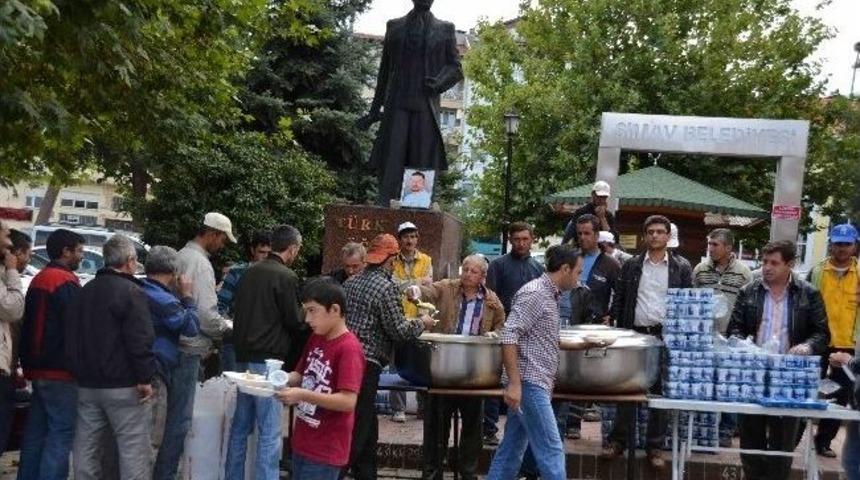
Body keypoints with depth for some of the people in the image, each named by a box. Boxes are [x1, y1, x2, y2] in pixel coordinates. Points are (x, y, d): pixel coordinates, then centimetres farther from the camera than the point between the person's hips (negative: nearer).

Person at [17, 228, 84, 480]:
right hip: (61, 372, -9)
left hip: (38, 369, 9)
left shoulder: (38, 280, 15)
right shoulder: (65, 282, -14)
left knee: (36, 431, 13)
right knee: (61, 432, -6)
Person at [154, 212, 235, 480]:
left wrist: (205, 341, 19)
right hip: (187, 349, -9)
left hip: (174, 345, 9)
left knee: (174, 414, 15)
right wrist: (228, 327, 0)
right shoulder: (201, 263, -15)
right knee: (179, 418, -3)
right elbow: (207, 315, -19)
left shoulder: (181, 256, 14)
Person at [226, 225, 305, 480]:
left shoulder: (250, 273, 8)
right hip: (270, 360, -7)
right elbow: (295, 322, -10)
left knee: (241, 425, 15)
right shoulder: (286, 277, -12)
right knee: (269, 432, -4)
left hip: (244, 356, 8)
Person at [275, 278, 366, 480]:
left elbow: (348, 401, -25)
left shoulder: (349, 348, -19)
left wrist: (303, 395, -28)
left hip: (326, 451, -8)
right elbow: (301, 375, 18)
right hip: (303, 443, 8)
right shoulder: (316, 339, 7)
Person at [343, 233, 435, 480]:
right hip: (367, 363, -8)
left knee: (367, 426, 18)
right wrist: (422, 323, 6)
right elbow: (398, 330, -11)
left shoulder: (351, 282, 12)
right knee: (356, 431, -3)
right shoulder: (387, 287, -11)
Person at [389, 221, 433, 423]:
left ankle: (424, 406, 13)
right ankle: (398, 408, 5)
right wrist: (418, 282, -11)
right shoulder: (392, 261, 4)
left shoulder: (426, 261, 10)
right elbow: (394, 285, -11)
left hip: (418, 319, 2)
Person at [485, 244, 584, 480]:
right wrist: (513, 382, -24)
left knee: (512, 448, 11)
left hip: (535, 384, 10)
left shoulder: (549, 295, 18)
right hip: (529, 383, -10)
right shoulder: (534, 293, -13)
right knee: (552, 450, -9)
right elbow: (508, 337, -20)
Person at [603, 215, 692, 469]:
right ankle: (618, 440, 11)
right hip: (635, 333, 1)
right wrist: (620, 331, 1)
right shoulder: (631, 265, 7)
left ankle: (655, 446, 12)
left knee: (661, 391, 4)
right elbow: (618, 300, 9)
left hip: (666, 336, -1)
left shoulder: (682, 267, 4)